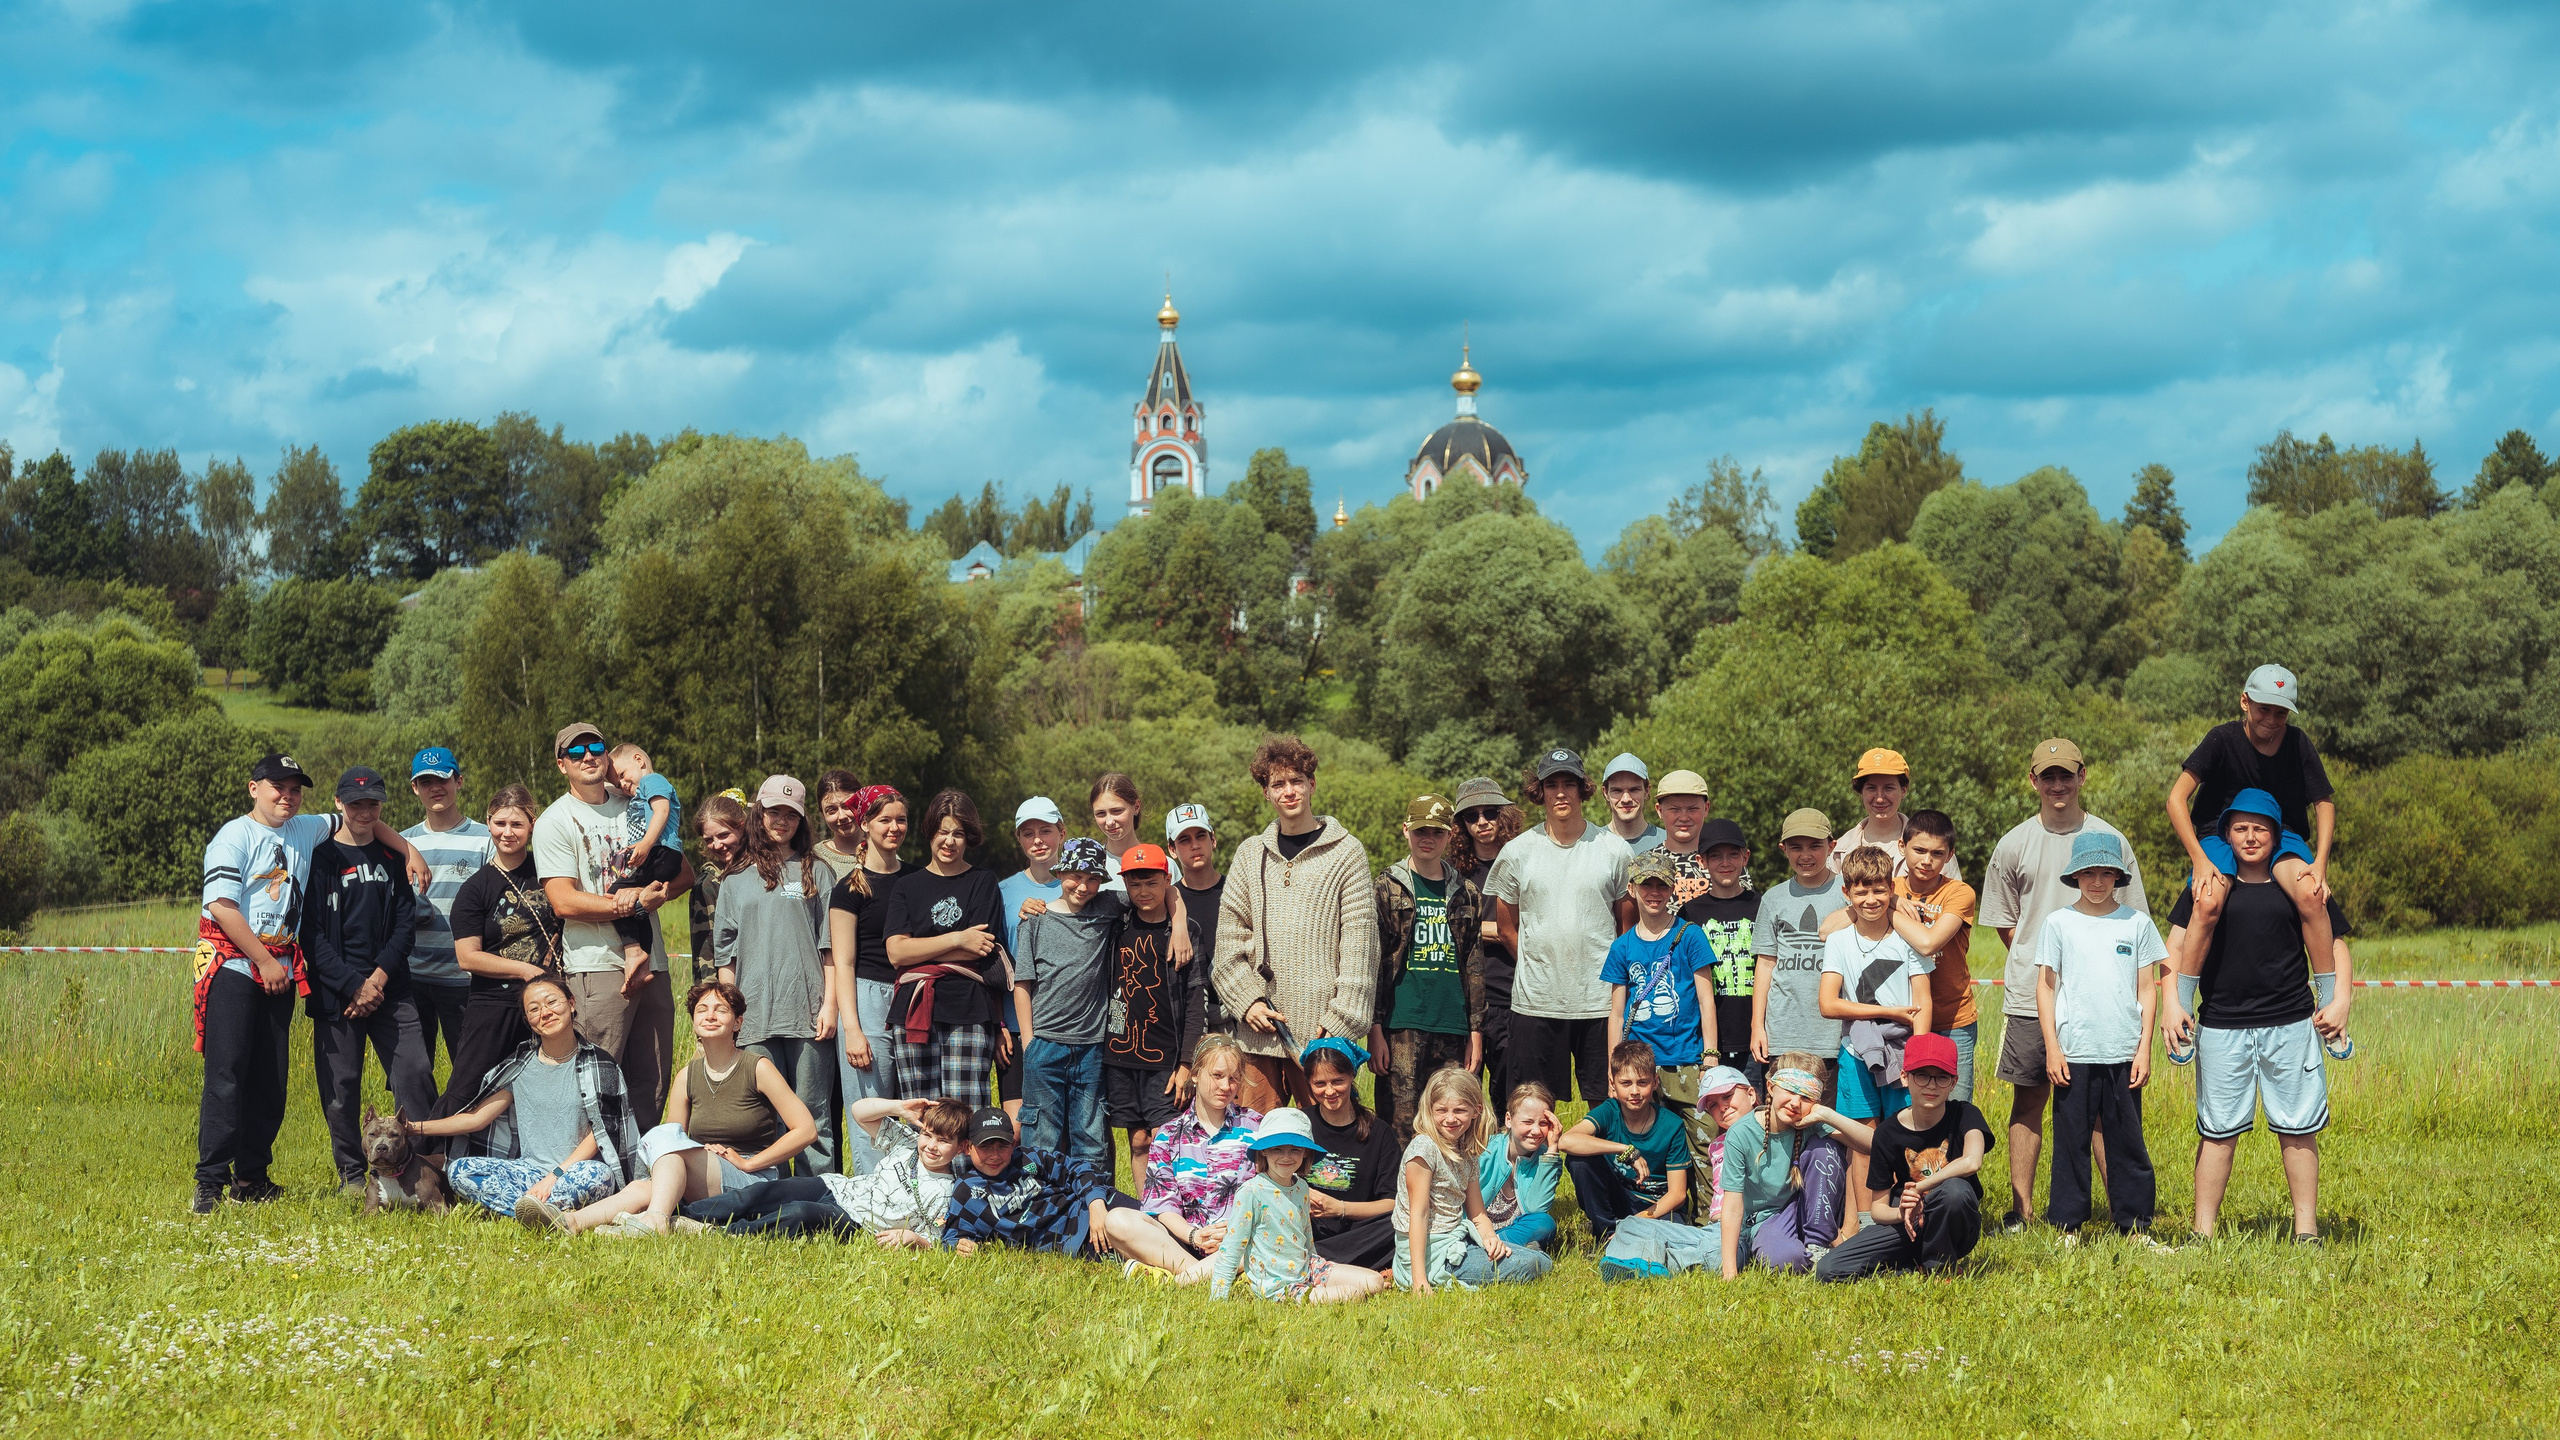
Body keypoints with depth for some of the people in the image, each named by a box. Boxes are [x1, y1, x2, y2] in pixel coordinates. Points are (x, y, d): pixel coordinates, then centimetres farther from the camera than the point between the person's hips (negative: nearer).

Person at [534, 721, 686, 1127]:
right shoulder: (555, 822, -1)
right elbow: (564, 902, -11)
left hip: (651, 962, 6)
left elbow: (684, 872, 16)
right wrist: (636, 902, -11)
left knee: (654, 1083, 7)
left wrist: (659, 893, -7)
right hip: (597, 967, -6)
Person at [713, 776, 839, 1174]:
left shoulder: (816, 873, 10)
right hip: (755, 1017, 2)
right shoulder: (736, 881, 15)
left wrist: (830, 1005, -3)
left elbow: (831, 946, 5)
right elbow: (725, 954, 14)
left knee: (814, 1115, -3)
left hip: (808, 1012, -2)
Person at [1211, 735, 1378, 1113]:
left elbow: (1359, 944, -3)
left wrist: (1339, 1020, -10)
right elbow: (1228, 937, 11)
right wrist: (1247, 1000, -3)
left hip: (1319, 1028, -3)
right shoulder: (1251, 854, 14)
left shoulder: (1346, 852, 3)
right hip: (1259, 1027, 3)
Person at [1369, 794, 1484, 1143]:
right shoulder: (1388, 888, 5)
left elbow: (1474, 967, 14)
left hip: (1453, 1031, 3)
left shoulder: (1464, 893, 14)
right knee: (1402, 1128, -6)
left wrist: (1476, 1032, 8)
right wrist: (1374, 1029, -6)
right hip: (1402, 1027, -3)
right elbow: (1373, 962, 1)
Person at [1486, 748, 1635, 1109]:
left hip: (1600, 1000, 0)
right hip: (1535, 1001, 1)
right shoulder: (1517, 853, 4)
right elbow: (1507, 929, 12)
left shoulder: (1614, 850, 3)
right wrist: (1541, 968, 8)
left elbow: (1627, 927, 10)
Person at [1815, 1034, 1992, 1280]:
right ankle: (1916, 1264, 0)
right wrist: (1900, 1213, -22)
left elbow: (1971, 1162, -33)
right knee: (1827, 1270, -18)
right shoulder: (1888, 1132, -3)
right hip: (1909, 1227, 2)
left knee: (1955, 1189, -38)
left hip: (1951, 1229, -2)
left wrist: (1918, 1189, -26)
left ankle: (1937, 1267, -11)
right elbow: (1878, 1207, 1)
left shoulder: (1964, 1116, -9)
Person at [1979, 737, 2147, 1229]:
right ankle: (2021, 1209, 8)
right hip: (2029, 997, 1)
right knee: (2028, 1098, 4)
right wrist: (2041, 961, 7)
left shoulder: (2109, 840, 4)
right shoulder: (2013, 846, 6)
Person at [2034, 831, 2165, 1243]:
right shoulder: (2059, 923, 4)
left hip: (2124, 1054, 1)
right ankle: (2068, 1226, 8)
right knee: (2071, 1140, 2)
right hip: (2073, 1053, -1)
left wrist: (2144, 1048, 2)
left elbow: (2147, 989, 8)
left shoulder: (2137, 923, 7)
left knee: (2127, 1140, 3)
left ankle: (2135, 1224, 10)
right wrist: (2052, 1047, -2)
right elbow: (2045, 986, 5)